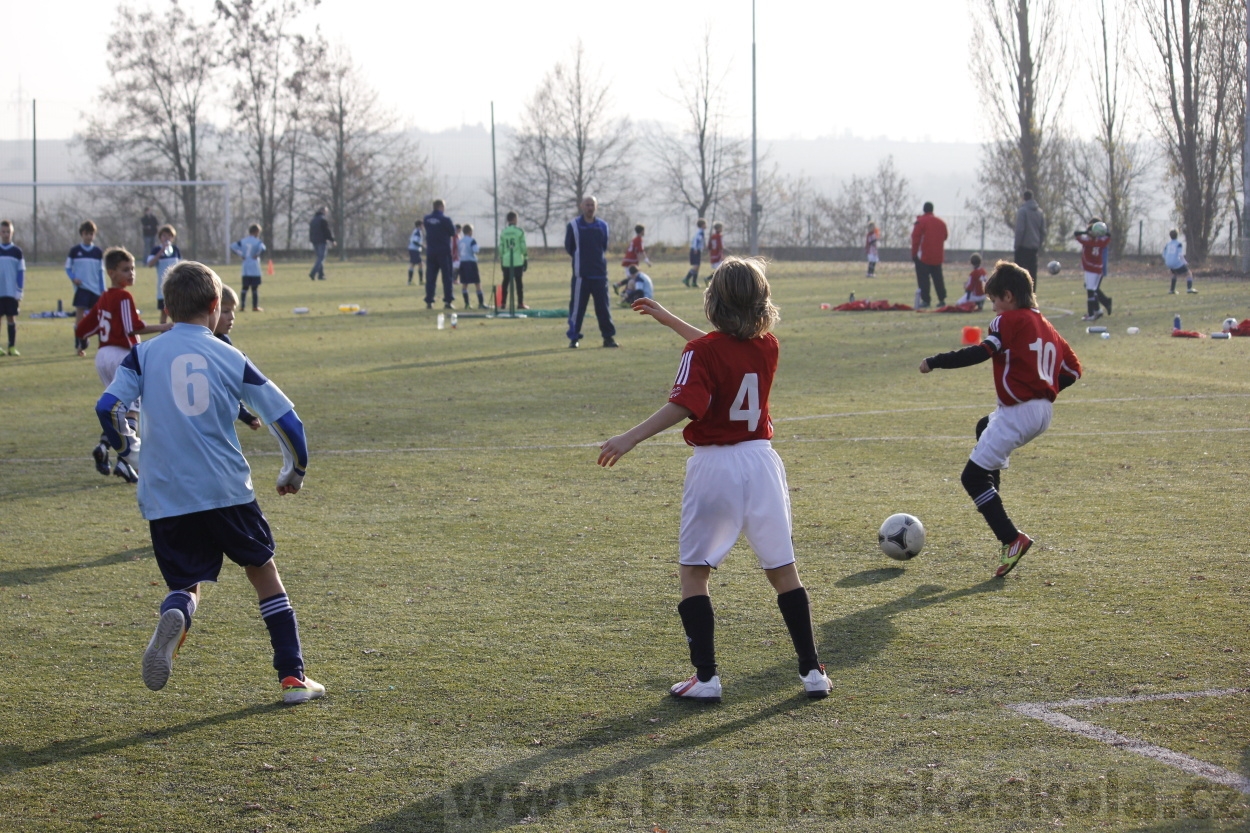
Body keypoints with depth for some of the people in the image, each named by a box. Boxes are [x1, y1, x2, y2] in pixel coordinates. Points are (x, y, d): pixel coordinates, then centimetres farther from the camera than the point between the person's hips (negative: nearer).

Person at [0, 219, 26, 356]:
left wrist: (19, 292, -2)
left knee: (11, 318, 1)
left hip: (12, 292, 0)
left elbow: (21, 273, 4)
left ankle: (12, 347, 4)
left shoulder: (17, 252, 4)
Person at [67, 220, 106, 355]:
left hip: (95, 288, 3)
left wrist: (102, 291, 7)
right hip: (81, 287, -3)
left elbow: (101, 271, 11)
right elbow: (68, 267, 6)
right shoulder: (75, 251, 1)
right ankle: (80, 345, -9)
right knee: (80, 314, -11)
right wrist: (73, 278, -14)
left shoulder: (98, 252, 7)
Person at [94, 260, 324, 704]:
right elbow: (285, 418, 5)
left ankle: (175, 614, -27)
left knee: (186, 583, 12)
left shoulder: (143, 354, 4)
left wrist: (127, 446, 14)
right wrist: (293, 472, 22)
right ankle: (293, 677, 16)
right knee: (263, 571, 18)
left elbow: (107, 408, -8)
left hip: (166, 496, 0)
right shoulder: (231, 358, 4)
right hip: (227, 491, 0)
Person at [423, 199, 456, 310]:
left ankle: (429, 302, 3)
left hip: (430, 252, 4)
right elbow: (453, 232, -4)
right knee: (447, 277, 2)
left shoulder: (427, 219, 3)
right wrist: (453, 226, 13)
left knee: (430, 277, 7)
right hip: (444, 252, -4)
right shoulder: (445, 219, -12)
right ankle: (447, 301, -2)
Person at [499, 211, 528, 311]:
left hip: (506, 261, 3)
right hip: (518, 260, -3)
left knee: (506, 282, 10)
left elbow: (500, 247, 7)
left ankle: (503, 303, 10)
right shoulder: (519, 230, -5)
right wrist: (526, 258, 3)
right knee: (518, 282, 0)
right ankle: (520, 303, -1)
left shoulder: (503, 231, 6)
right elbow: (523, 246, -5)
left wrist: (501, 260, 14)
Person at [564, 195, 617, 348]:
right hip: (580, 273, -2)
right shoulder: (573, 225, 0)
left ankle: (609, 337, 9)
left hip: (600, 273, 2)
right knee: (577, 306, -1)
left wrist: (598, 259, 8)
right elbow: (568, 247, 6)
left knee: (603, 307, 3)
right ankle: (574, 337, 6)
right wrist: (581, 259, 8)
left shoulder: (602, 226, 8)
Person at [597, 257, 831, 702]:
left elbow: (685, 405, -27)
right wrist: (666, 318, 33)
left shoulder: (702, 352, -12)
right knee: (783, 570, 13)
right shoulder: (767, 347, 6)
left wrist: (630, 439, -32)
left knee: (694, 572, 6)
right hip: (762, 462, 5)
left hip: (715, 466, -5)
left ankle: (705, 677, 0)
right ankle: (812, 671, 14)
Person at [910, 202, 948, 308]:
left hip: (924, 256, -6)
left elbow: (916, 238, -11)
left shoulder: (921, 221, -8)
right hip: (938, 257, 6)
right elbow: (944, 237, 19)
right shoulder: (941, 222, 11)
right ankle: (942, 300, 16)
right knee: (938, 278, 14)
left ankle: (925, 300, -11)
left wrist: (914, 254, -6)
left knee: (923, 279, -5)